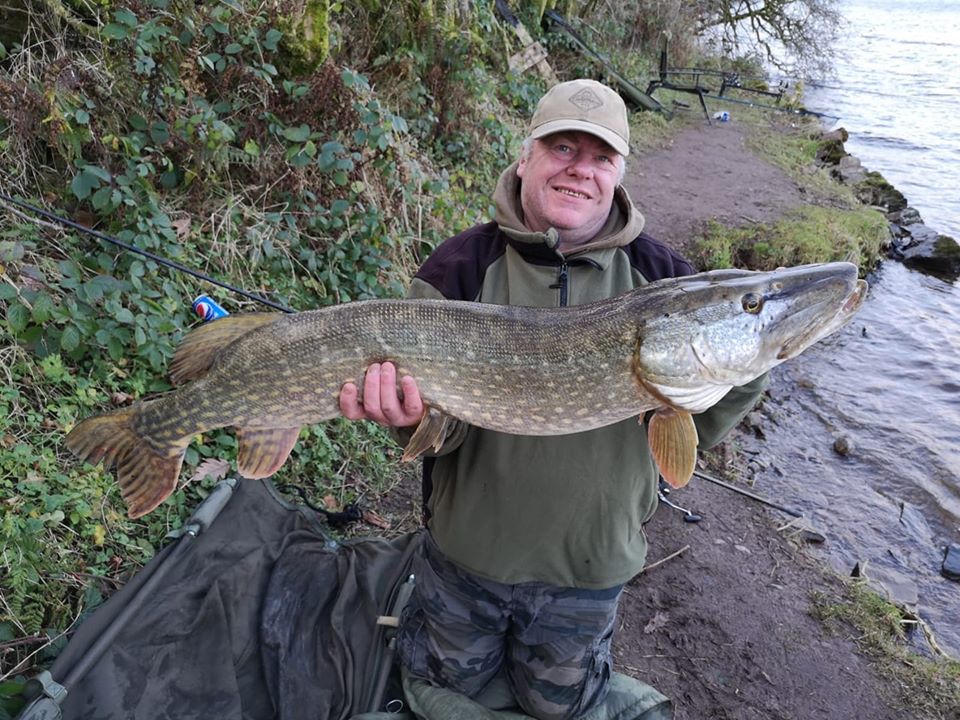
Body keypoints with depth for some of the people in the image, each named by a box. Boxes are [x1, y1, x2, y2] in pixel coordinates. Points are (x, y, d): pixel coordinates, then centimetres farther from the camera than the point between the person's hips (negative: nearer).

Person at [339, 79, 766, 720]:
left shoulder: (659, 275, -9)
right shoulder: (460, 266, -14)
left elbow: (695, 431, -10)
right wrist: (415, 413, -40)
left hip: (591, 565, 1)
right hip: (470, 549, -1)